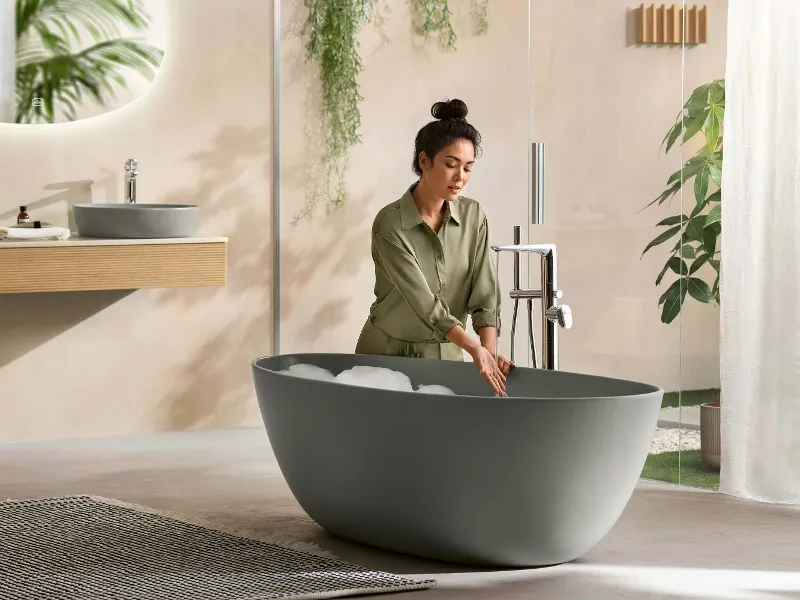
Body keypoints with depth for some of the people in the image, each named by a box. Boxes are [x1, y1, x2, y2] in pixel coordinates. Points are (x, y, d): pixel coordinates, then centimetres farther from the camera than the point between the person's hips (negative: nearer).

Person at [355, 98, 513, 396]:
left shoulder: (473, 217, -2)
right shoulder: (390, 225, -17)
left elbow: (485, 293, -7)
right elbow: (423, 302, -23)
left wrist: (490, 351, -23)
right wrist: (474, 349, -32)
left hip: (446, 355, 3)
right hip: (388, 352, -3)